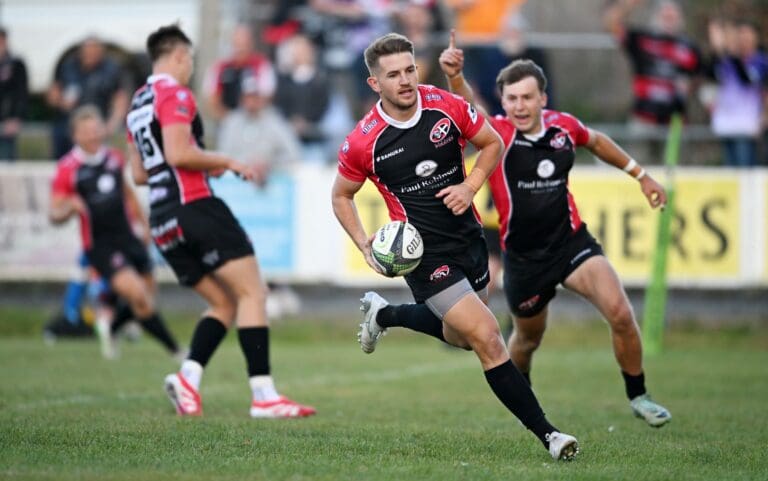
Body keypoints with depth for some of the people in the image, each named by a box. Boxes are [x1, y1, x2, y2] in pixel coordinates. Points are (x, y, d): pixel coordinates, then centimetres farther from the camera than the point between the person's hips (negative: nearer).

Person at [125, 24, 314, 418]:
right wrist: (226, 162, -5)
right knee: (252, 293, -8)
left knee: (224, 303, 12)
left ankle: (188, 376, -8)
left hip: (162, 222, 9)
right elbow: (178, 153, -19)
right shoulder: (174, 94, -7)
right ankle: (263, 395, -16)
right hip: (195, 208, -9)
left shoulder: (137, 104, 20)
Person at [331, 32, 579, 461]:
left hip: (469, 237, 5)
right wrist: (365, 245, -11)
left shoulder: (447, 106, -8)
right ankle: (546, 433, -10)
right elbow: (342, 196, 3)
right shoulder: (363, 142, -14)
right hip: (425, 254, -5)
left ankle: (384, 314, 49)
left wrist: (471, 186, -9)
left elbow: (493, 143, 7)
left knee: (462, 336, 24)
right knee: (488, 340, -15)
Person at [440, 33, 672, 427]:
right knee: (528, 337, 17)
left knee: (620, 314, -18)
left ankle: (638, 397, 2)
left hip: (571, 240, 1)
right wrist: (454, 77, -58)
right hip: (523, 257, -1)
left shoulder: (564, 126, -4)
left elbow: (596, 142, 21)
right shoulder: (497, 133, -15)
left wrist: (640, 174, 23)